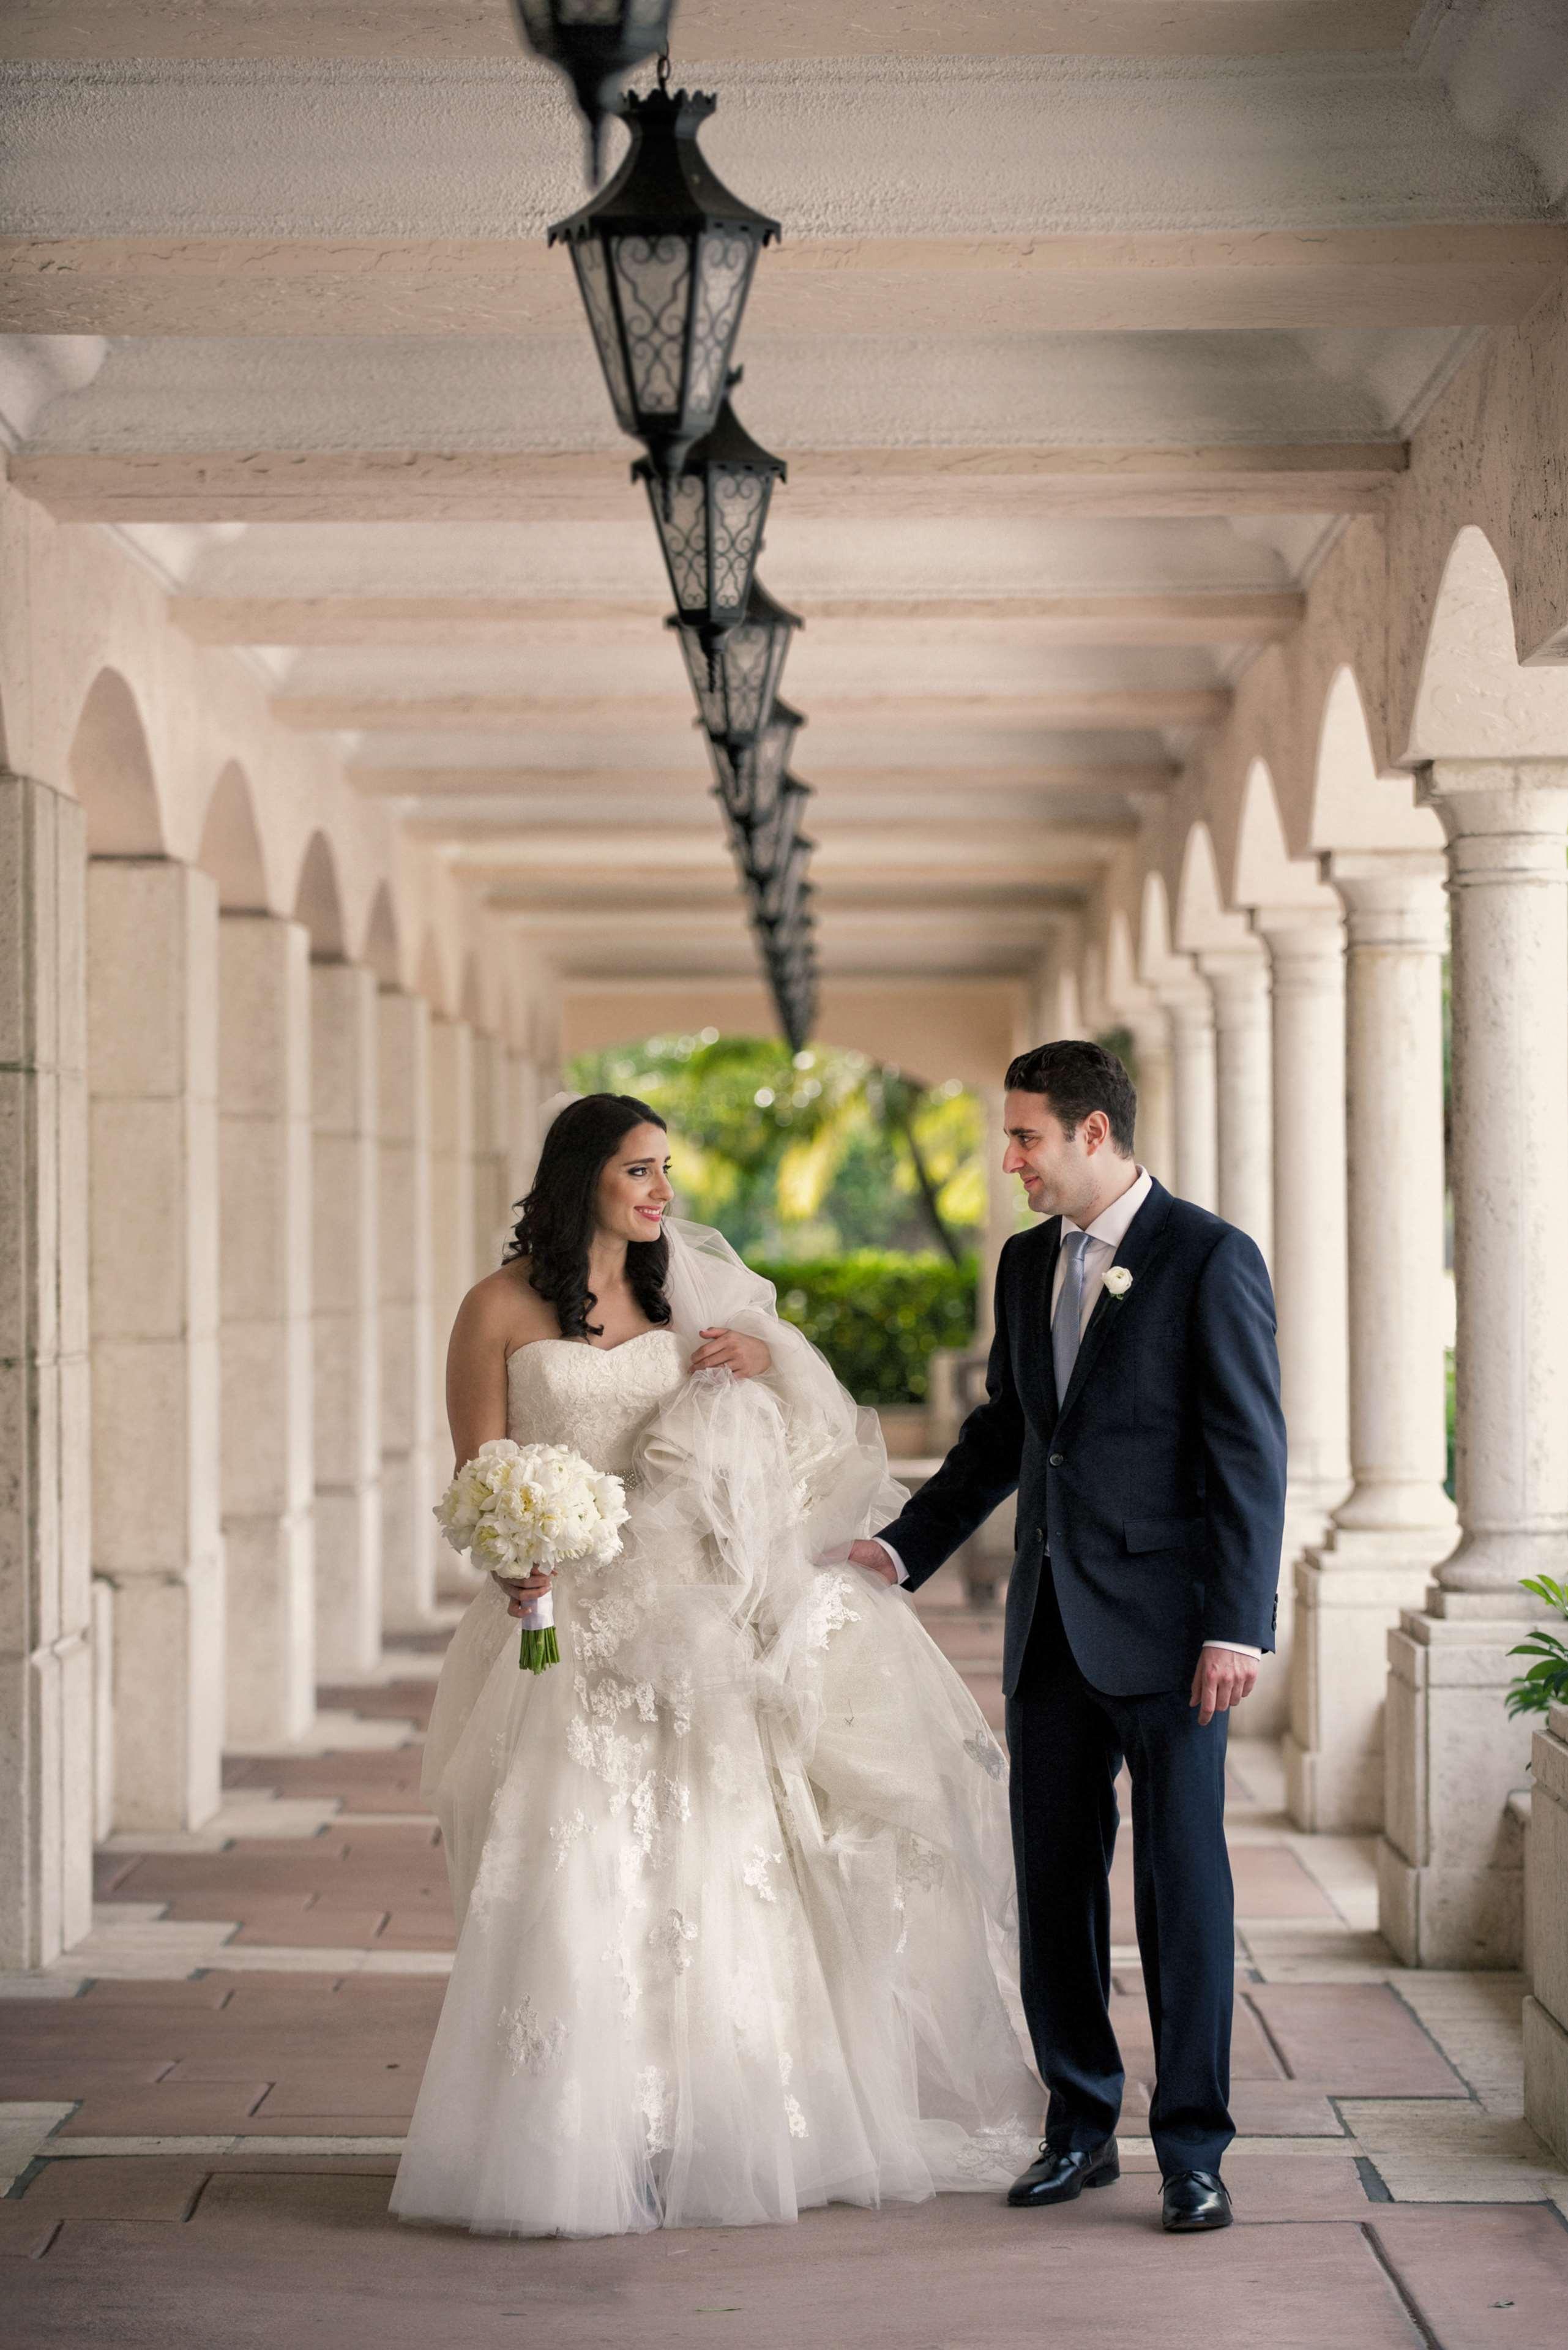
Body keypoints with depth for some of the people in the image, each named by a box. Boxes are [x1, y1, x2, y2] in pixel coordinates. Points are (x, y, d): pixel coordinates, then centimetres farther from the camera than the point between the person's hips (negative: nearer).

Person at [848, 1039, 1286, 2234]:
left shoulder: (1210, 1258, -9)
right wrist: (903, 1546, 11)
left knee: (1183, 1881, 0)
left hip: (1164, 1623, -7)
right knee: (1054, 1879, 9)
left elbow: (1251, 1454, -12)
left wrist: (1237, 1627, -16)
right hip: (1052, 1621, 7)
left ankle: (1194, 2149, 8)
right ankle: (1081, 2127, 20)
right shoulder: (1027, 1263, 12)